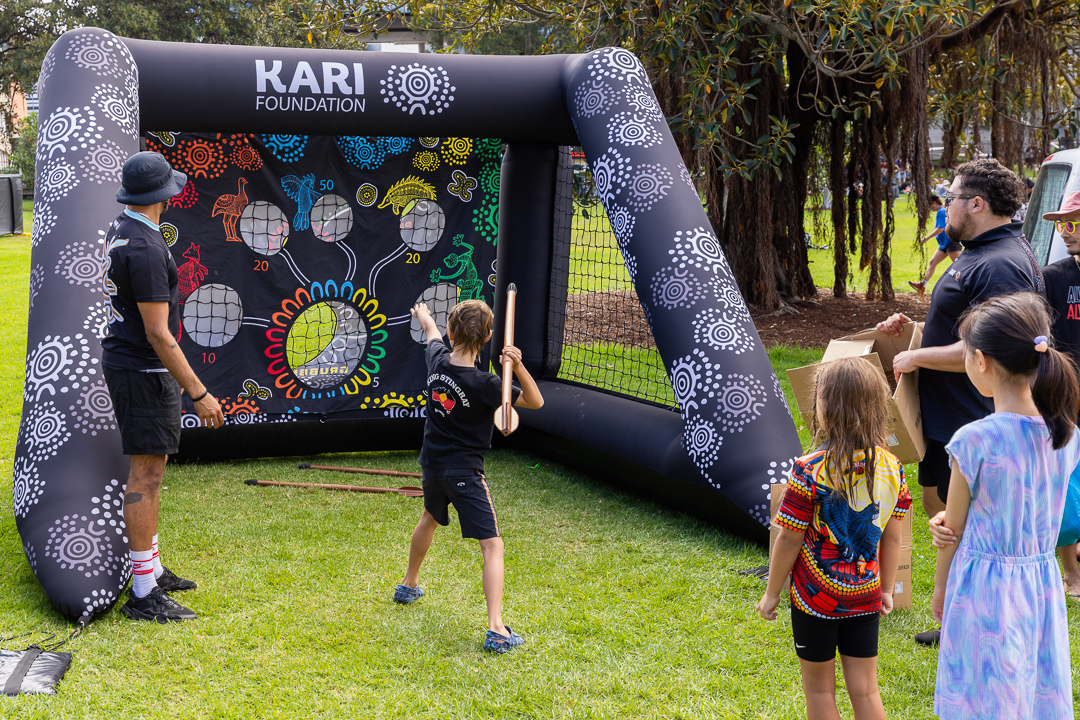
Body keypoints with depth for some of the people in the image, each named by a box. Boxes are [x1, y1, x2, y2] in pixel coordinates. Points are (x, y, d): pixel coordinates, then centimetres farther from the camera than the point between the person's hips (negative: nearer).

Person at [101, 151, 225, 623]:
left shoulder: (119, 231, 8)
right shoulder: (146, 249, -23)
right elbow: (157, 334, -25)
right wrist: (198, 393, -22)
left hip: (125, 360, 11)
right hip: (144, 371, -11)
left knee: (150, 469, 17)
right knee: (146, 474, -8)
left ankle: (153, 570, 28)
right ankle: (143, 593, -4)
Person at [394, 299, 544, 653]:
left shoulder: (438, 359, -6)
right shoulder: (483, 384, -23)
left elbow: (432, 332, 18)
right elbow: (535, 402, -18)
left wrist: (423, 314, 40)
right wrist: (519, 366, -32)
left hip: (432, 463, 7)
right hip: (464, 471, -7)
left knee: (430, 518, 34)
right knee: (493, 546, -7)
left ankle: (408, 585, 54)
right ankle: (496, 629, -19)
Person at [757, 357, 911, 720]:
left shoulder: (811, 472, -20)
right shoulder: (892, 468, -6)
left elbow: (789, 541, -14)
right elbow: (892, 539, 3)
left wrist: (771, 593, -1)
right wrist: (886, 589, 17)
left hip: (816, 596, -4)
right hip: (865, 596, 4)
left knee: (819, 689, 13)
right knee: (865, 691, 14)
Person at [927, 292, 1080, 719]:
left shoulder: (974, 441, -21)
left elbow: (953, 531, -9)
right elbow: (1019, 507, 4)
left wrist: (939, 591, 6)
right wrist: (950, 517, -5)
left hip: (984, 584, -5)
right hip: (1043, 583, 5)